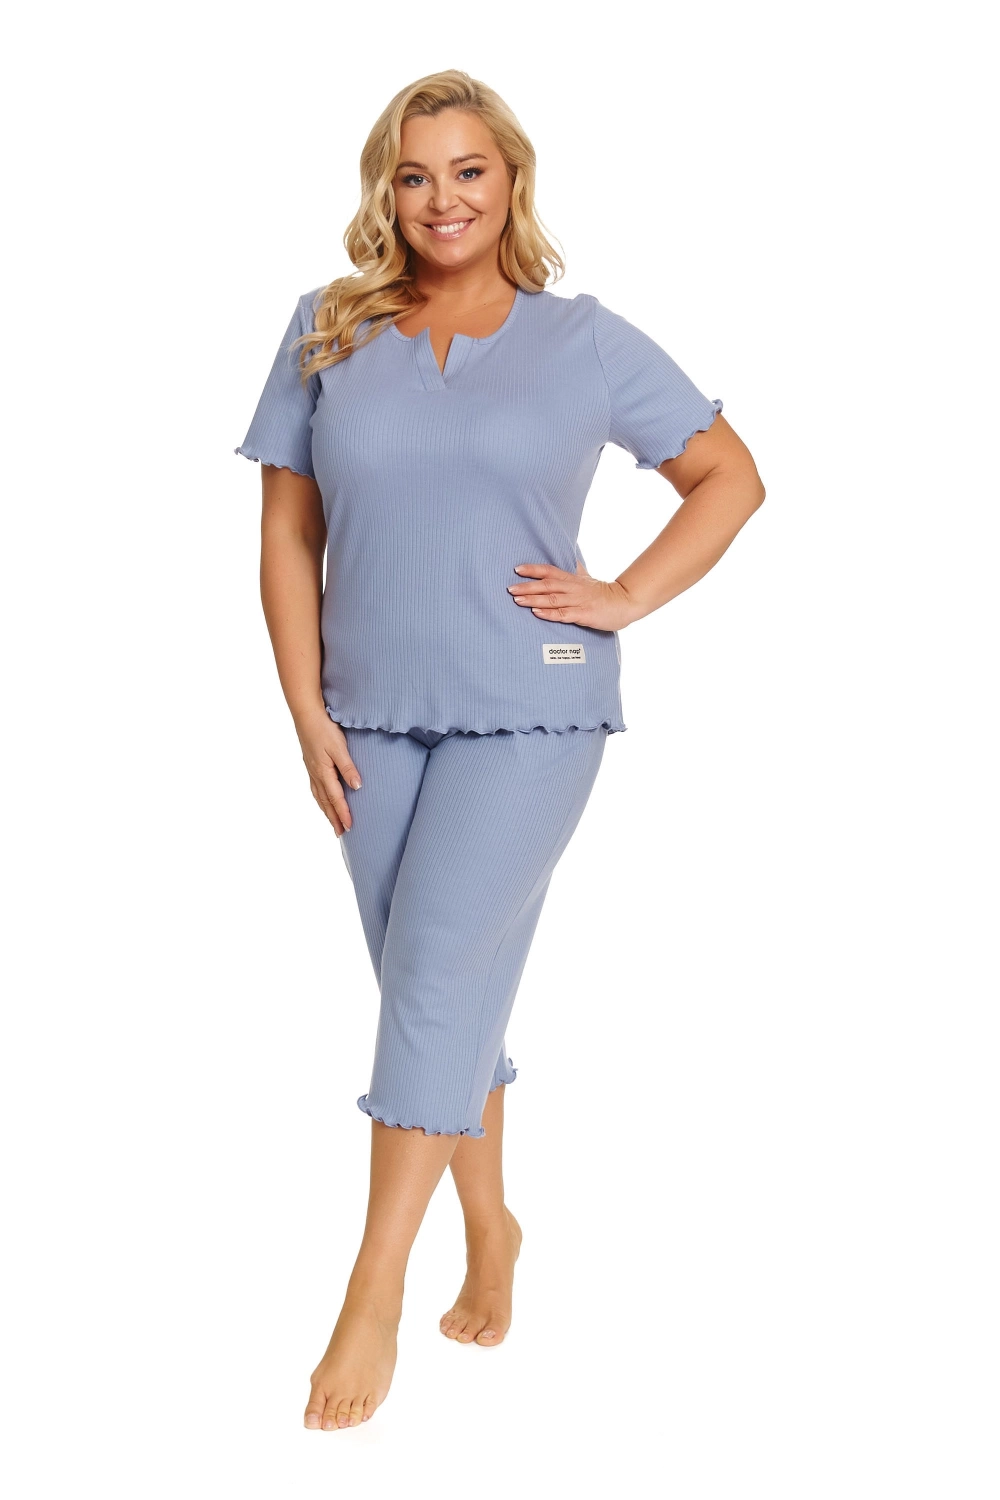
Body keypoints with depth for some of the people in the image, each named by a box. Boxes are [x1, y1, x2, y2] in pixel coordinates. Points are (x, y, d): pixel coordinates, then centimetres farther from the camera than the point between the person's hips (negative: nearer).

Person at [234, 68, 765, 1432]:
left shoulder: (587, 343, 1)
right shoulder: (329, 335, 5)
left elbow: (732, 476, 8)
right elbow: (289, 533, 5)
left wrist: (628, 597, -4)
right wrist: (308, 714, -1)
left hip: (530, 714, -3)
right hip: (375, 717, 3)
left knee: (440, 972, -11)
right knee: (441, 987, 12)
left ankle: (374, 1292, -2)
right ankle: (491, 1227, 32)